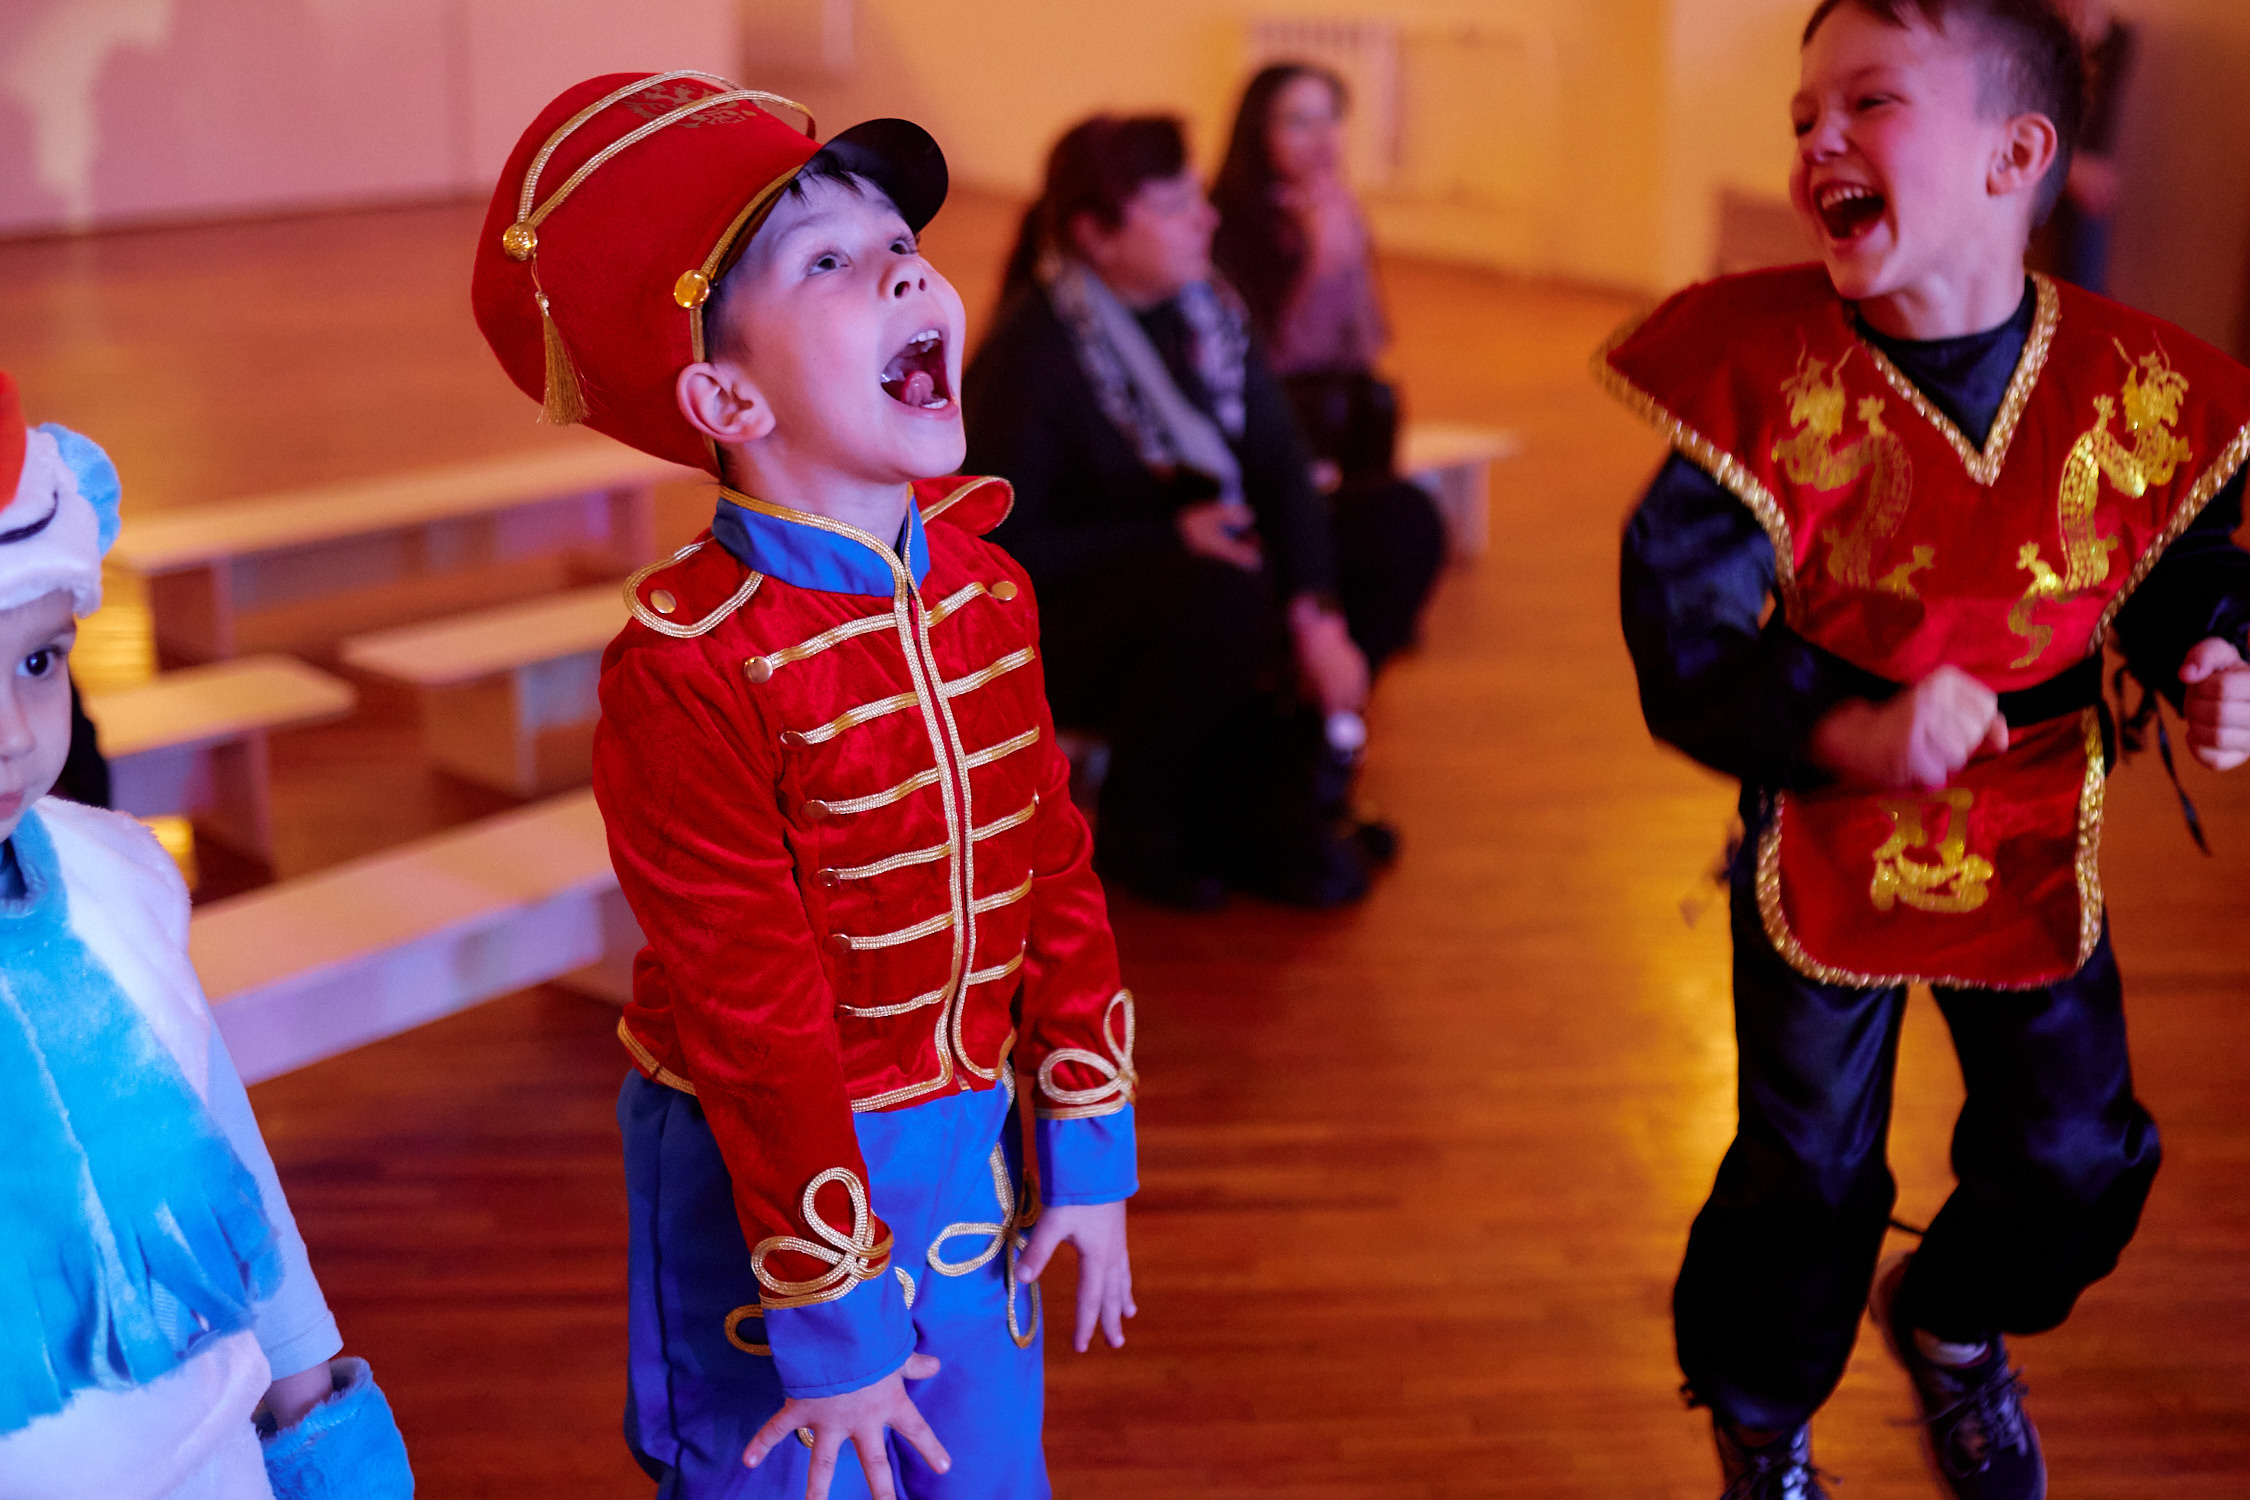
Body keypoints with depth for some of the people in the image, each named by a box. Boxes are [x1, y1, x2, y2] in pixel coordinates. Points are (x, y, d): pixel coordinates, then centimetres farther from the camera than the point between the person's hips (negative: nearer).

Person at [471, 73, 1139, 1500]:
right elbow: (755, 1016, -20)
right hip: (772, 1165, -6)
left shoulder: (984, 581, -2)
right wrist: (833, 1317, -15)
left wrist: (1088, 1151, 6)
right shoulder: (690, 663, -23)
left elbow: (1057, 871, 4)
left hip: (970, 1149, 6)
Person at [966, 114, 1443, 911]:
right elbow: (1000, 550, -19)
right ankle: (1137, 835, -10)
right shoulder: (1029, 353, -19)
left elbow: (1278, 468, -3)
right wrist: (1171, 536, -23)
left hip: (1207, 568, 8)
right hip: (1063, 625, -8)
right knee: (1225, 597, -37)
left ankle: (1262, 800, -7)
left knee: (1401, 533, -4)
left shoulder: (1207, 307, 0)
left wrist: (1317, 614, -18)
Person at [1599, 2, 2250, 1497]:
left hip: (2033, 843, 3)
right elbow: (1684, 639, -22)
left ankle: (1953, 1323, 49)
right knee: (1807, 1171, 9)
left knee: (2074, 1159, 14)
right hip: (1822, 839, -3)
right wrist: (1846, 733, -37)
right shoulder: (1765, 376, -21)